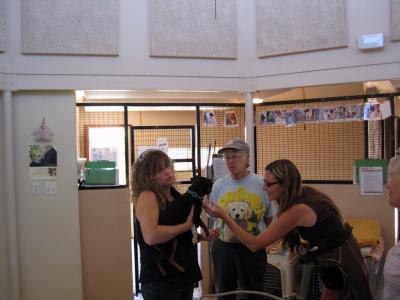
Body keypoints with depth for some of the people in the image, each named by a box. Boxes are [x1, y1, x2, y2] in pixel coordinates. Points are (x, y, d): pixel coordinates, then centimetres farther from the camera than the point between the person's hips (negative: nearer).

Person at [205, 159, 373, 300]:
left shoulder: (298, 210, -29)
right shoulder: (304, 194, -5)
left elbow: (255, 244, -23)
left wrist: (224, 216, -22)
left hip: (341, 263, -8)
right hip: (334, 261, 8)